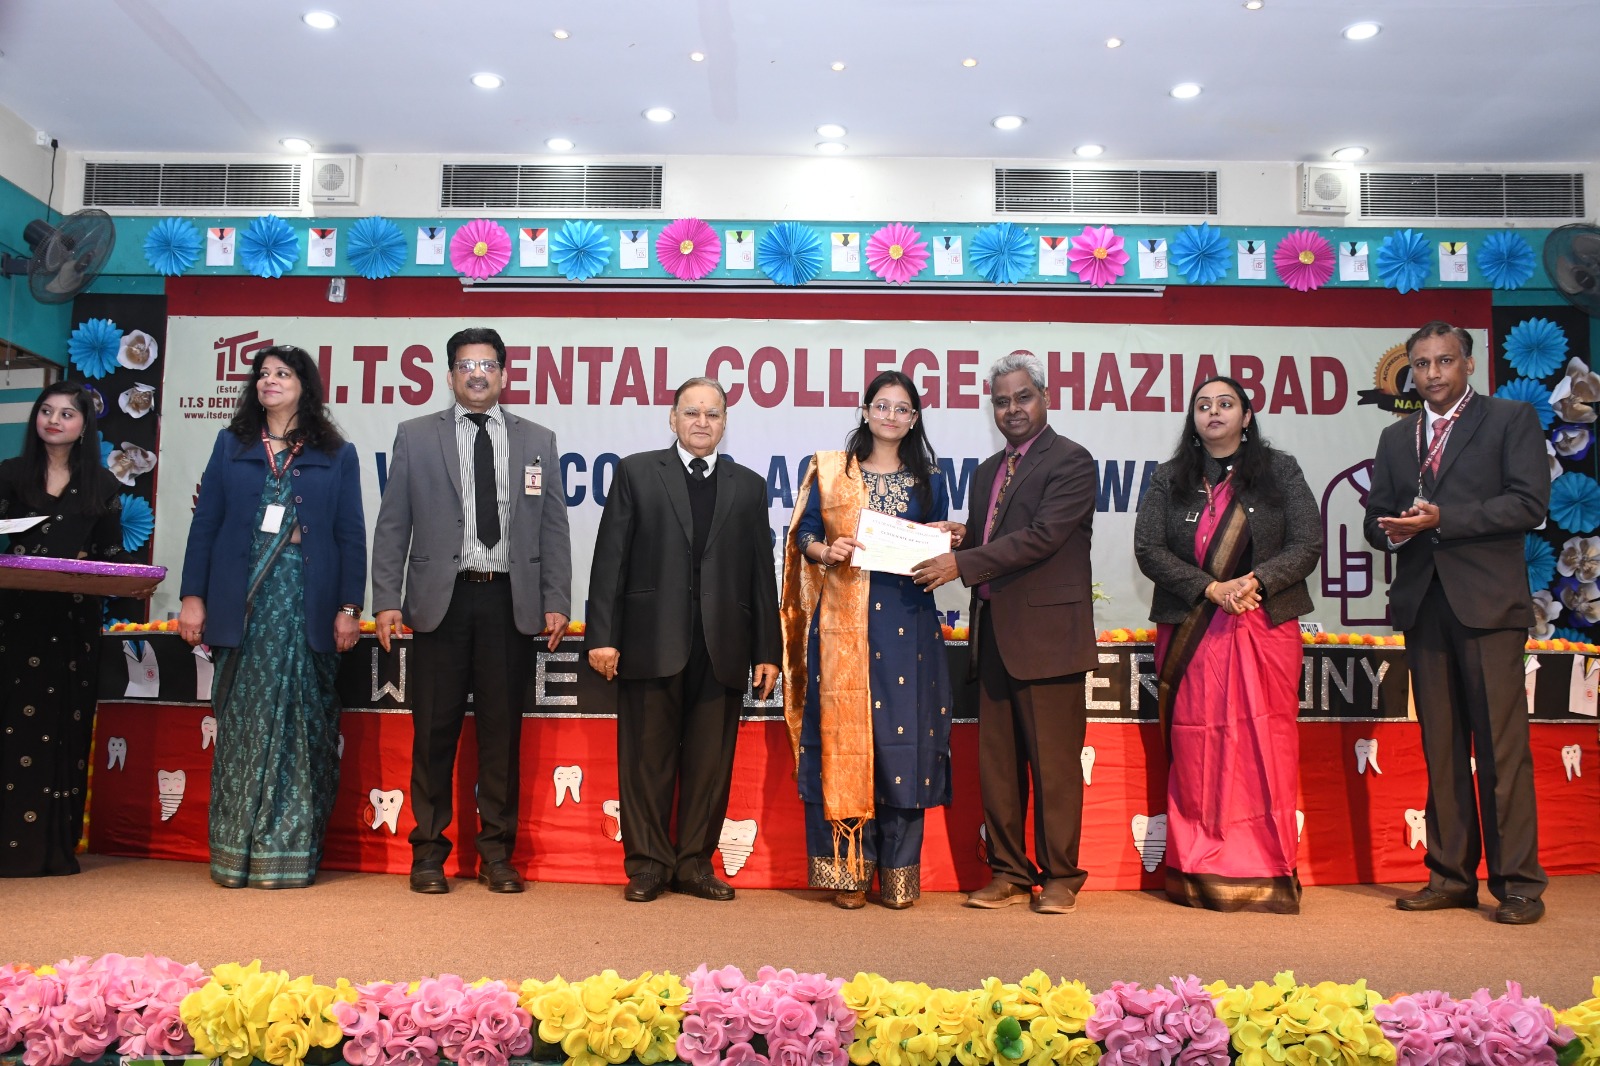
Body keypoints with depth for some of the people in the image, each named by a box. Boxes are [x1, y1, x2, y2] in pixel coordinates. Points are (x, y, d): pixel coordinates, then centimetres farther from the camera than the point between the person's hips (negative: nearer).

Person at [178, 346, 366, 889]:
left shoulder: (337, 455, 8)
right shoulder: (230, 445, 13)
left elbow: (351, 535, 4)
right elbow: (204, 524, 9)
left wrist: (349, 606, -4)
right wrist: (193, 597, 1)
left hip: (306, 602, -1)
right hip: (240, 601, 1)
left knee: (299, 727, -1)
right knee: (241, 725, 4)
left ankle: (289, 853, 6)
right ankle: (235, 854, 12)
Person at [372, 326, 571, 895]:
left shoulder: (538, 441, 11)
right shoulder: (416, 436, 9)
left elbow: (554, 529, 8)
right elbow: (393, 525, 6)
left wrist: (556, 602, 0)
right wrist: (387, 599, -3)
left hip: (510, 601, 1)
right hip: (442, 598, -1)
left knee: (502, 730, 5)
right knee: (435, 730, 4)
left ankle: (496, 853, 16)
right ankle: (429, 853, 15)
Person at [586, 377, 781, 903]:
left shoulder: (748, 486, 13)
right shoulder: (636, 472, 7)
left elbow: (762, 572, 9)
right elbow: (611, 558, 1)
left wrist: (768, 650, 5)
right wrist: (603, 634, -6)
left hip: (722, 648, 2)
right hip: (651, 642, -2)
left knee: (710, 764, 6)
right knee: (646, 760, 5)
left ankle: (695, 864, 19)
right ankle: (647, 864, 17)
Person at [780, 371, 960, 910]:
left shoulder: (930, 480, 14)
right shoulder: (831, 471, 9)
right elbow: (803, 535, 7)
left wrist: (950, 541, -5)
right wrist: (826, 551, -13)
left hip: (908, 623, 1)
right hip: (843, 621, -1)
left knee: (904, 738, 0)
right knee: (843, 736, -2)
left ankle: (898, 874, 10)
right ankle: (849, 869, 8)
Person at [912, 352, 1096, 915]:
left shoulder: (1070, 461, -5)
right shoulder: (987, 472, 19)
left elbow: (1043, 536, -17)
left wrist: (962, 563, -19)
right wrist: (946, 547, -4)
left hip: (1046, 634, -7)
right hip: (994, 633, 7)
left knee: (1054, 762, 1)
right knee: (996, 762, 10)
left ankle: (1059, 875, 14)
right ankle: (1009, 872, 20)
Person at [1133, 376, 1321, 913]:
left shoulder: (1279, 470, 10)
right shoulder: (1169, 478, 11)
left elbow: (1309, 543, 1)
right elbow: (1148, 549, 0)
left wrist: (1256, 582, -15)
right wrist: (1210, 589, -12)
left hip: (1265, 628, 0)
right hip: (1190, 633, 1)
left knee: (1264, 748, -3)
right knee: (1195, 752, -1)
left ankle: (1266, 875, 4)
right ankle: (1201, 875, 5)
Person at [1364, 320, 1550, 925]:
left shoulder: (1511, 420, 6)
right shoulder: (1395, 438, 20)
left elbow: (1529, 504, -7)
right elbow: (1376, 518, 18)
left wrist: (1441, 519, -13)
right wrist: (1394, 530, -5)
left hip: (1487, 602, -4)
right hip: (1422, 603, 4)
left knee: (1501, 745, -5)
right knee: (1440, 748, 6)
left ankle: (1518, 883, 2)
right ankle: (1451, 876, 12)